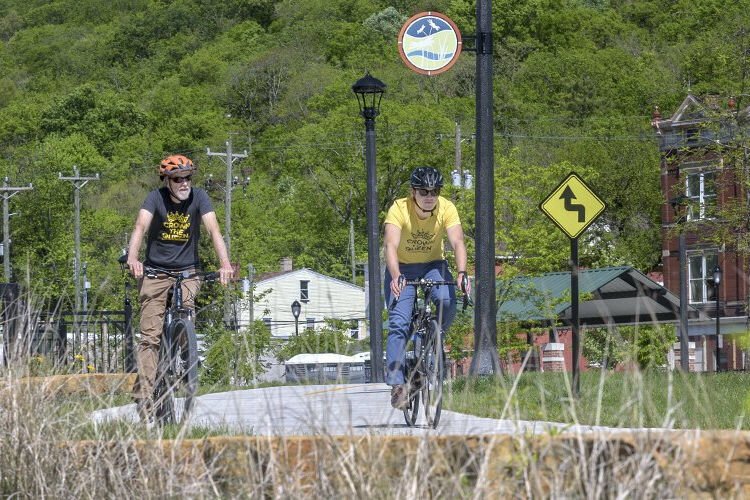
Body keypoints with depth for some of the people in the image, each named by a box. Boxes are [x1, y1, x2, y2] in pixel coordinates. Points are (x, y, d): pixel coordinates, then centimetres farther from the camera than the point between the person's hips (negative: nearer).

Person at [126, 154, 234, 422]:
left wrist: (225, 264, -35)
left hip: (187, 271, 2)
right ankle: (144, 395, -16)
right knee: (150, 336, -10)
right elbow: (141, 227, -26)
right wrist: (132, 259, -44)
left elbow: (214, 230, -19)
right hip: (155, 271, -1)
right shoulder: (156, 198, -12)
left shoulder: (198, 197, -9)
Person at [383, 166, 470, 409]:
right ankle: (397, 384, -17)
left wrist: (462, 273, -45)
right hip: (402, 268, -2)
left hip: (433, 264, 2)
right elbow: (391, 245, -34)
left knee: (447, 302, -29)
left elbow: (457, 242, -27)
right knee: (398, 323, -17)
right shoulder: (399, 209, -24)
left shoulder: (446, 208, -18)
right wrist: (396, 277, -51)